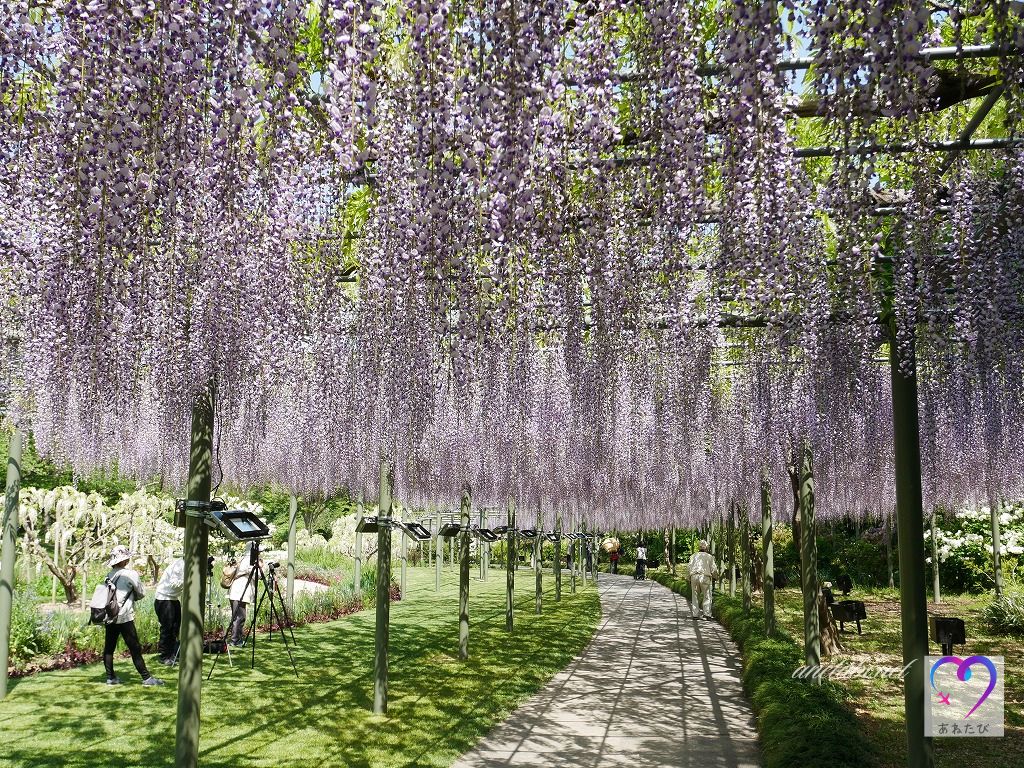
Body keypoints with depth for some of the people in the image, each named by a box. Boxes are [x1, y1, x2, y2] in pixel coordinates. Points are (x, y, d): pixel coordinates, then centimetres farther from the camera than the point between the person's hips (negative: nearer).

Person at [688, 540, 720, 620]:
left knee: (695, 596, 10)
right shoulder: (709, 557, 11)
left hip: (694, 576, 2)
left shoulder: (694, 555, 17)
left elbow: (690, 567, 9)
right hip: (705, 577, -2)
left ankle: (695, 614, 7)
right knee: (707, 596, 6)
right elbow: (713, 569, 6)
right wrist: (716, 576, 26)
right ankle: (707, 613, -3)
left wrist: (689, 579, 15)